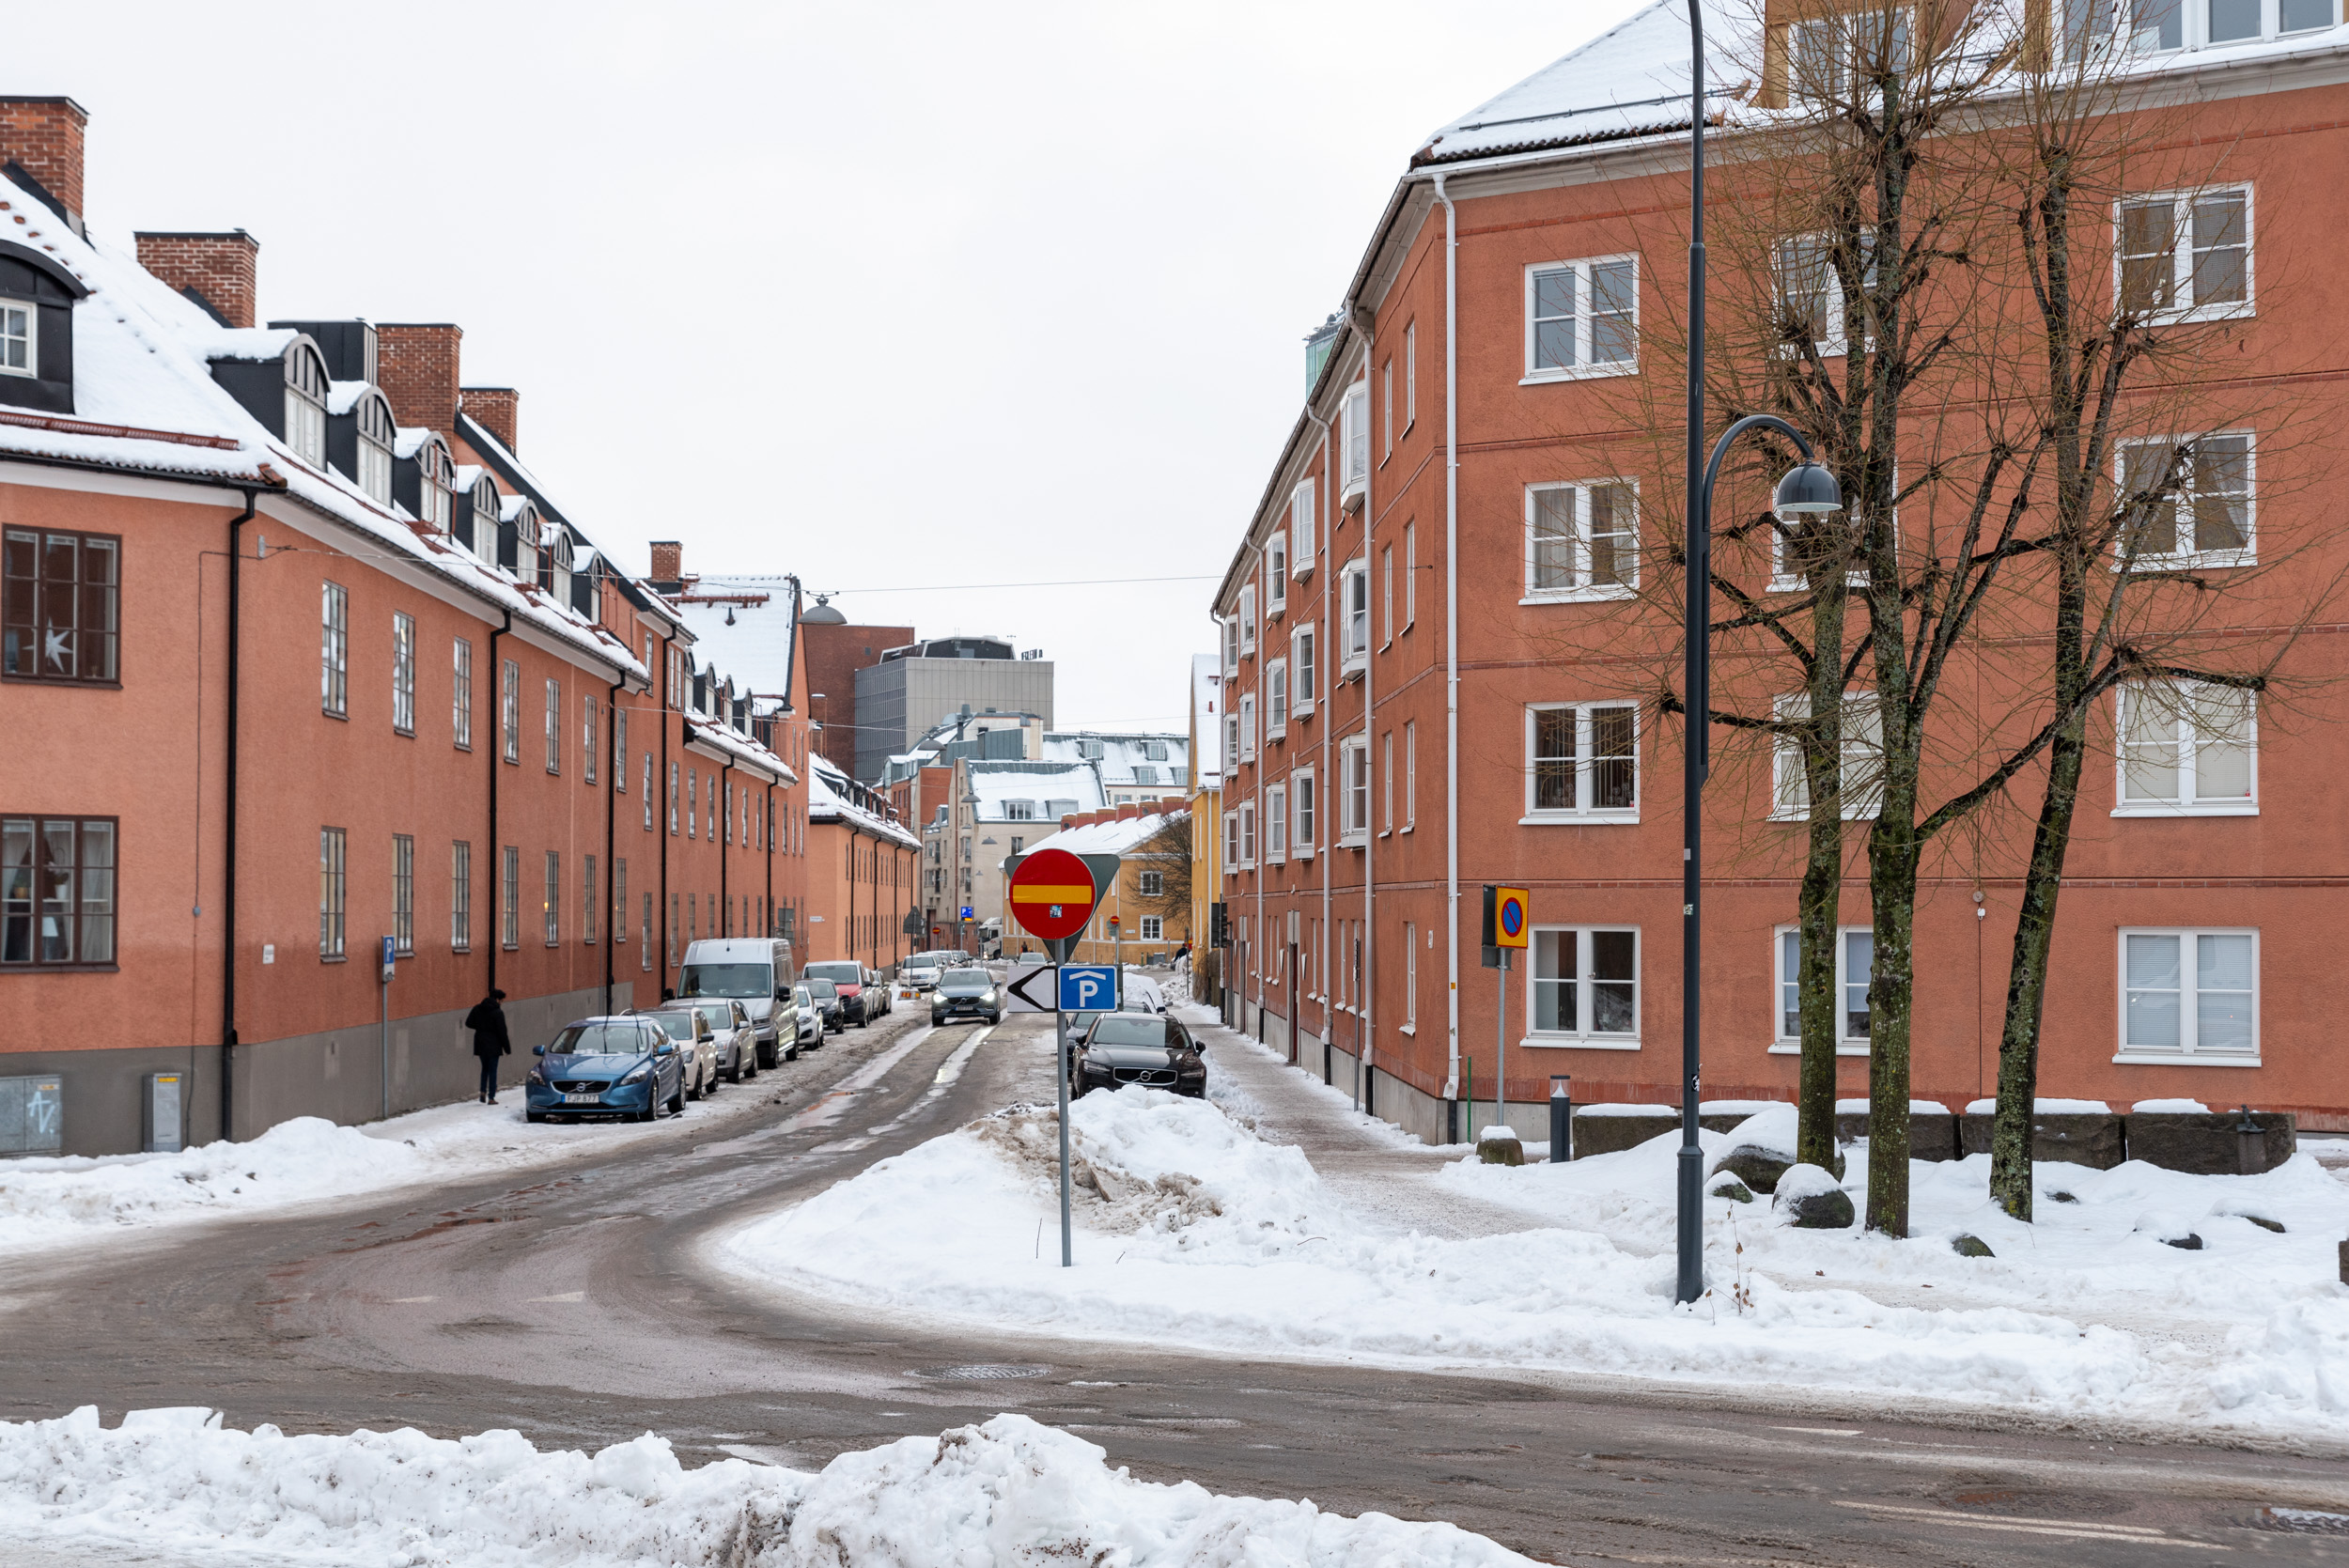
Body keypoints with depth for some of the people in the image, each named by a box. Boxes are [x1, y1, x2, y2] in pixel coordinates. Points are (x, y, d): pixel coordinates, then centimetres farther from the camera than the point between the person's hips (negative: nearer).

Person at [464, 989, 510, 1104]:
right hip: (493, 1045, -5)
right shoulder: (498, 1012, -14)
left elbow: (469, 1023, 5)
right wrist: (507, 1048, -7)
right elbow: (502, 1032, -14)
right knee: (492, 1070, 3)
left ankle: (483, 1092, 4)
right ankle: (491, 1097, 3)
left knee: (485, 1068, 20)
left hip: (480, 1043, 5)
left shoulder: (478, 1008, 1)